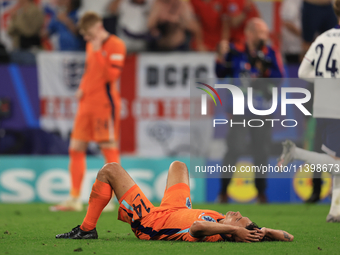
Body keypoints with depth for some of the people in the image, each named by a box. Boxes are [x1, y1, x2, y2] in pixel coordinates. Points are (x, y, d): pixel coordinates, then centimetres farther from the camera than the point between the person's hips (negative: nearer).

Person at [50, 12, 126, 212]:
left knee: (109, 149, -7)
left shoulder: (116, 45, -9)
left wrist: (98, 52, -19)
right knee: (76, 148, 6)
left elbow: (112, 75, -19)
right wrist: (82, 88, 11)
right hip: (87, 103, 8)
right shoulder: (91, 45, 17)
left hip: (105, 104, -8)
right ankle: (75, 199, 12)